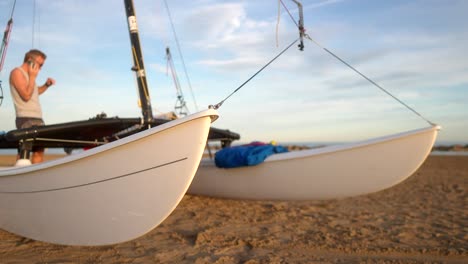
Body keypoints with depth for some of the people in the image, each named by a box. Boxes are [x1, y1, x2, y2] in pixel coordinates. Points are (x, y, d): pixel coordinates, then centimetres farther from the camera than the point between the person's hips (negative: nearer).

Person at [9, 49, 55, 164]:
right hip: (26, 119, -9)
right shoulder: (17, 72, -6)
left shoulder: (28, 75, 20)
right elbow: (26, 95, -16)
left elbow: (35, 92, 32)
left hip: (37, 119, 9)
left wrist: (47, 85, 16)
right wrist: (33, 77, -9)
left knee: (39, 150, 7)